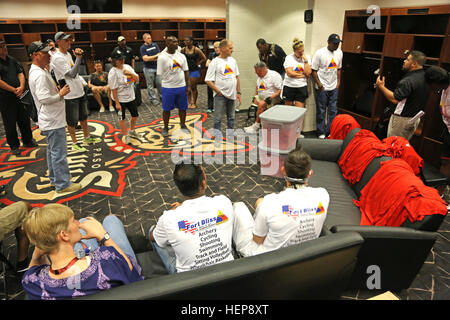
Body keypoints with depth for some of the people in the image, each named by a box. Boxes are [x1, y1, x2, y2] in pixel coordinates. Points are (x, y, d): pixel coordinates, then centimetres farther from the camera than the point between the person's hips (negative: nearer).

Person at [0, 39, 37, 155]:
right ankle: (14, 146, 16)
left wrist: (21, 87, -9)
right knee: (10, 124, 4)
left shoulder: (12, 60, 11)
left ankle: (27, 140, 30)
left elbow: (21, 74, 8)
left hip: (20, 96, 5)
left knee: (25, 119, 13)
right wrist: (14, 90, -13)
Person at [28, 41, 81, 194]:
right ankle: (62, 184, 6)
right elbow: (44, 98, -28)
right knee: (59, 153, -3)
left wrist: (56, 89, 9)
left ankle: (54, 179, 33)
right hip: (53, 121, -11)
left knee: (52, 151, 20)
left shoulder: (37, 71, 13)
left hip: (51, 120, 11)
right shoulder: (40, 75, -21)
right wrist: (61, 94, -16)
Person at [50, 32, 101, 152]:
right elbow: (71, 74, -27)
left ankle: (87, 137, 36)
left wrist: (84, 83, 17)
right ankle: (75, 143, 18)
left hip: (80, 91, 9)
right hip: (69, 95, -9)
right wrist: (78, 58, -29)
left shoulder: (68, 54, 11)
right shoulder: (57, 58, -19)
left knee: (83, 116, 20)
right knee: (72, 121, 4)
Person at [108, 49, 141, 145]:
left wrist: (131, 73, -19)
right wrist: (117, 103, -19)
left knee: (135, 115, 16)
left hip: (131, 97, 6)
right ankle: (125, 135, 25)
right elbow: (113, 89, -18)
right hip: (120, 99, -6)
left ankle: (132, 131, 40)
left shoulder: (128, 67, 0)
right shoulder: (113, 72, -18)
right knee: (122, 118, 7)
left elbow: (137, 79, 1)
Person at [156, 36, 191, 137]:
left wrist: (188, 85, 3)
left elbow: (186, 71, 8)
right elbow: (160, 74, -6)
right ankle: (165, 128, 23)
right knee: (166, 109, 7)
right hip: (168, 87, -3)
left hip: (182, 86, 4)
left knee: (182, 108, 12)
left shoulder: (181, 56, 4)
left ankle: (183, 126, 30)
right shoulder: (162, 57, -9)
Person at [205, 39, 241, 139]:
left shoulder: (232, 60, 8)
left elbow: (236, 77, 14)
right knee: (218, 118, 2)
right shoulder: (214, 62, -9)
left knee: (231, 117, 14)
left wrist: (238, 92, 10)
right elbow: (208, 80, -12)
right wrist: (219, 92, -14)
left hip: (232, 94, 5)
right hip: (220, 96, -5)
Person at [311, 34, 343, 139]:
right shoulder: (319, 53, -11)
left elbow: (339, 69, 15)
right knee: (321, 111, 3)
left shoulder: (339, 52, 6)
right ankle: (321, 133, 14)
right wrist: (319, 84, -12)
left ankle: (330, 132, 17)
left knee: (333, 111, 7)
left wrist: (338, 82, 7)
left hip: (334, 87, 5)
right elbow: (314, 70, -9)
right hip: (322, 88, -5)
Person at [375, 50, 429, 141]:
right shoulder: (425, 77, 5)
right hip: (416, 119, 9)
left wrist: (381, 86, -17)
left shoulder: (408, 81, -24)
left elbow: (394, 99, -26)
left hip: (402, 119, -9)